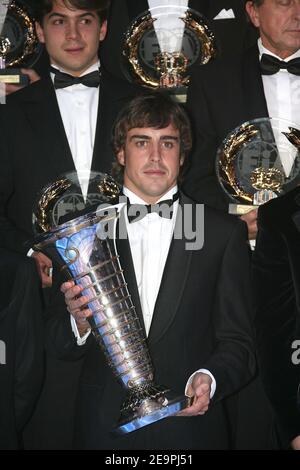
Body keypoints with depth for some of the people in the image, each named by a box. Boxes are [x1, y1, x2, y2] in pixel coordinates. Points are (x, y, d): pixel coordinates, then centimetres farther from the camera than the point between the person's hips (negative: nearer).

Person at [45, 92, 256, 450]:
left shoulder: (225, 234, -1)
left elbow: (238, 342, 0)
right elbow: (58, 345, 2)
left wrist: (210, 379, -20)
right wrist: (79, 323, -19)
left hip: (190, 428, -1)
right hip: (103, 430, 1)